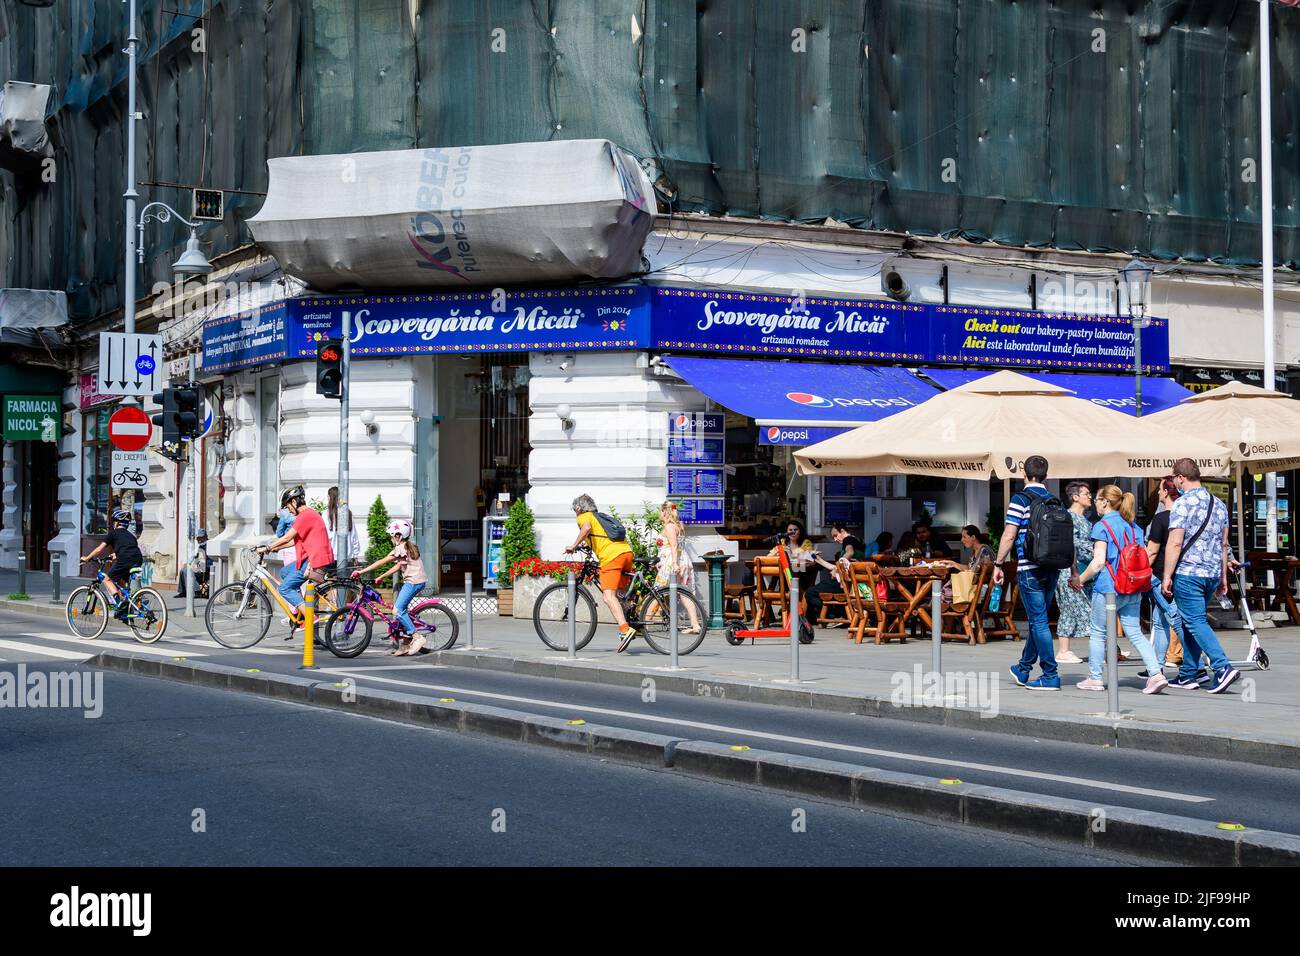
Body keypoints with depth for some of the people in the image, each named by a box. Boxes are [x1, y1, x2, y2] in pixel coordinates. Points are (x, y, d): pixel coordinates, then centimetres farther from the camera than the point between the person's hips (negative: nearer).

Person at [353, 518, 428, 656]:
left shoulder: (401, 548, -11)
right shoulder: (410, 546, 18)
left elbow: (381, 562, -13)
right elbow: (397, 567, 19)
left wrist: (361, 572, -11)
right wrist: (381, 577, 16)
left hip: (413, 581, -10)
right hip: (419, 581, 10)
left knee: (398, 610, -11)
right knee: (401, 608, 10)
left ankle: (417, 638, -12)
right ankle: (406, 643, 10)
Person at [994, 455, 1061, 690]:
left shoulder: (1020, 499, -7)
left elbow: (1009, 535, -11)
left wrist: (998, 564, -2)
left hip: (1029, 568, -6)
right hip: (1051, 568, 6)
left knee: (1039, 620, -4)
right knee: (1038, 619, 16)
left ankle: (1051, 675, -6)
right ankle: (1023, 670, 28)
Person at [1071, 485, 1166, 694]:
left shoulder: (1102, 526, -9)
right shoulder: (1133, 527, 13)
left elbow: (1098, 562, -14)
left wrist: (1080, 579, -3)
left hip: (1107, 588, -6)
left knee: (1098, 633, 7)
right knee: (1135, 633, 6)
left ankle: (1095, 678, 14)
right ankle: (1156, 674, -7)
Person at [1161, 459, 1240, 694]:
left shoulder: (1183, 503, -11)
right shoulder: (1219, 504, 13)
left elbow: (1175, 543, -15)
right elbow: (1223, 545, 17)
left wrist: (1166, 576, -11)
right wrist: (1223, 577, 21)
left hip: (1188, 573, -8)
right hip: (1213, 573, 8)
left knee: (1196, 622, -7)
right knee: (1191, 622, 17)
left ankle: (1222, 668, -21)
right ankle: (1188, 674, 19)